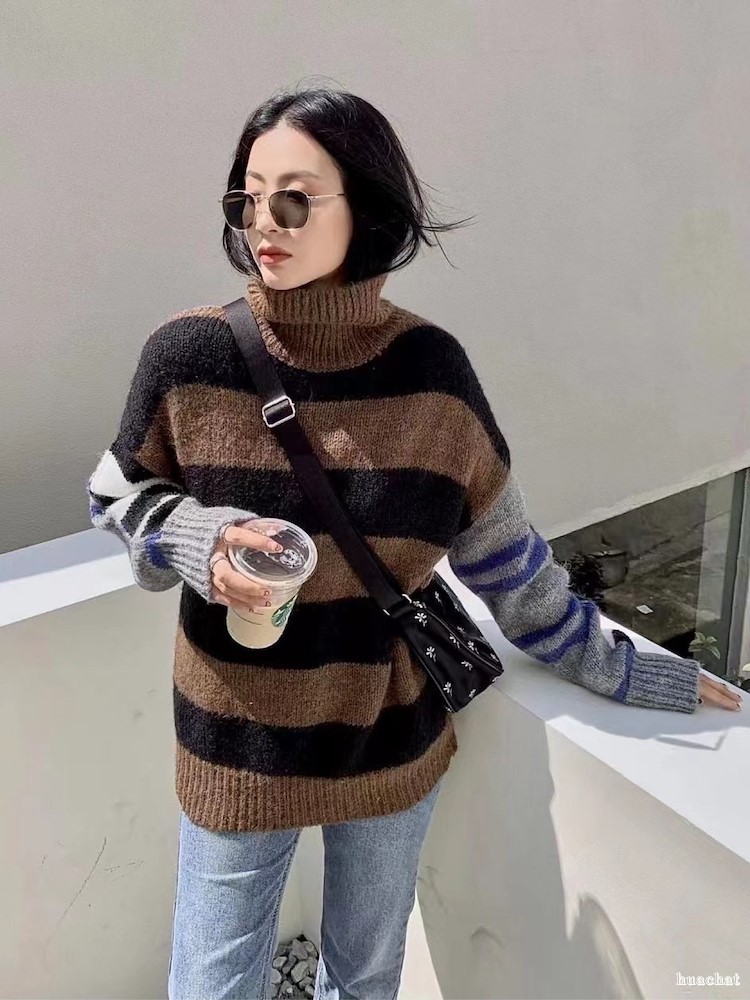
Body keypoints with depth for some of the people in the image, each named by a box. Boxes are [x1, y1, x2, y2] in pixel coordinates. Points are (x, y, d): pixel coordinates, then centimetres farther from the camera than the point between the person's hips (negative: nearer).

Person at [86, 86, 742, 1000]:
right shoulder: (189, 356, -15)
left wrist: (631, 673, 4)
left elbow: (506, 558, -3)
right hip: (238, 752, -1)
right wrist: (199, 543, -22)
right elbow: (118, 502, 1)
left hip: (394, 743, 2)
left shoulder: (431, 368, -12)